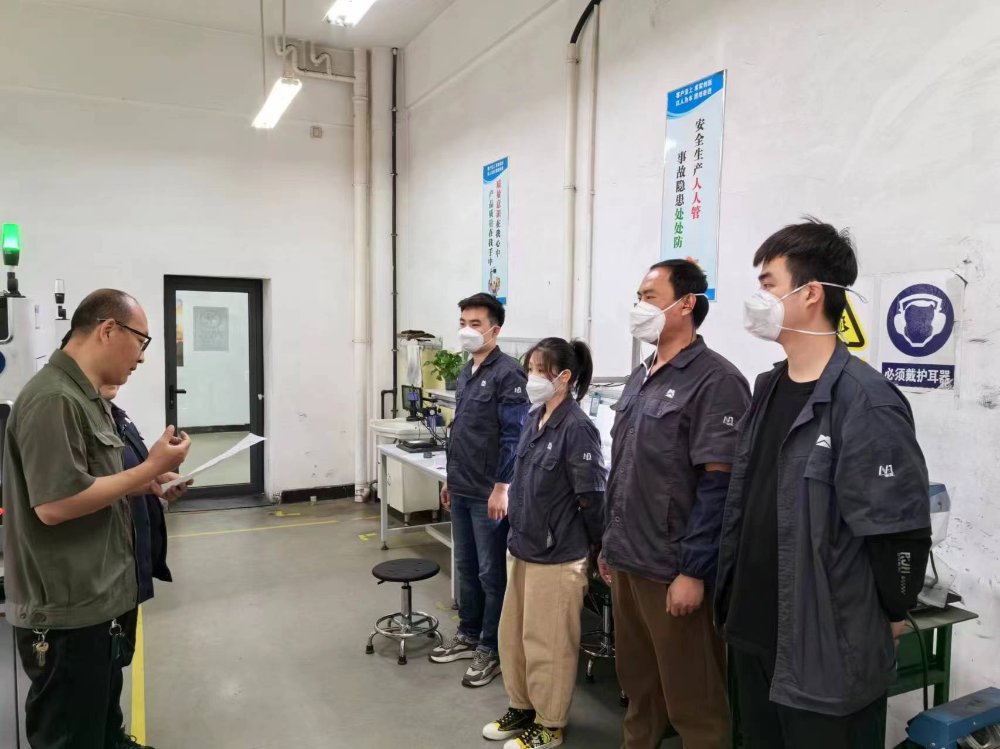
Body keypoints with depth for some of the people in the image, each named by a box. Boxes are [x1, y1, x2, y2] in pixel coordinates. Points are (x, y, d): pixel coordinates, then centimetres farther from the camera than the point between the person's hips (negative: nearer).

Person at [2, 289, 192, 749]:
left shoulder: (84, 396, 12)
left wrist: (145, 485, 5)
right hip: (66, 613, -10)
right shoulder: (53, 399, -21)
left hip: (91, 602, 10)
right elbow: (54, 504, -26)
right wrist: (150, 467, -19)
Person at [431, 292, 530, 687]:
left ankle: (492, 650, 17)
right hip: (462, 490, 8)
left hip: (488, 493, -8)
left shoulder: (507, 373, -14)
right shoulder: (466, 372, 12)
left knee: (492, 573, 4)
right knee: (465, 567, 18)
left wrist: (501, 488, -21)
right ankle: (468, 635, 33)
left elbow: (514, 436, -18)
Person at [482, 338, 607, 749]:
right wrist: (519, 530, 15)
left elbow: (592, 497, -16)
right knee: (513, 634, 20)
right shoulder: (534, 418, 5)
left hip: (556, 555, -8)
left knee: (547, 642, 8)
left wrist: (593, 546, -5)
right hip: (521, 546, 8)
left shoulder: (577, 427, -20)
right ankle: (523, 707, 40)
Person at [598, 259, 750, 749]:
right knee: (637, 682, 21)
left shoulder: (715, 380, -14)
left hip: (673, 570, -7)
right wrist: (611, 543, 16)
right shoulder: (640, 378, 10)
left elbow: (718, 484, -18)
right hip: (627, 562, 8)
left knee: (690, 697, 8)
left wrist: (694, 571, -19)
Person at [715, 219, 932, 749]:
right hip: (753, 633, 8)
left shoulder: (865, 402, -19)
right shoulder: (768, 388, 6)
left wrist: (889, 616, -4)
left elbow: (900, 528, -17)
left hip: (830, 652, -7)